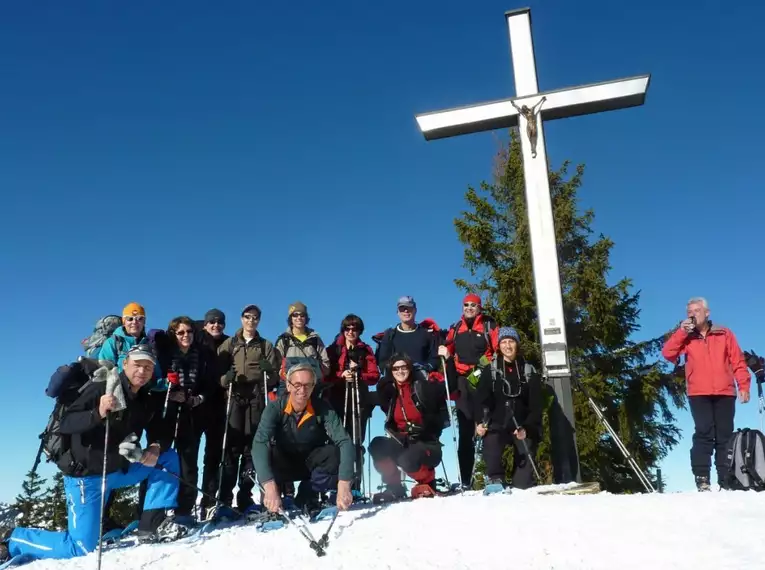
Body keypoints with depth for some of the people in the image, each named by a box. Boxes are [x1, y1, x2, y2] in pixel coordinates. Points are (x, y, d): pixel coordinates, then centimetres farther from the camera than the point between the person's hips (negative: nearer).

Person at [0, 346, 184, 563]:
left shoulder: (145, 402, 1)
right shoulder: (100, 389, -18)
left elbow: (163, 431, 7)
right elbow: (65, 424, -27)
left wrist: (157, 447, -17)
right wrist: (97, 414, -45)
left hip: (120, 470, 7)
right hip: (87, 475, -6)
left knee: (168, 457, -3)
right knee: (81, 549, -7)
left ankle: (153, 525, -3)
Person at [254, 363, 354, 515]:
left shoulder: (323, 408, -20)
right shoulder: (275, 407, -23)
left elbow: (344, 442, -30)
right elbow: (260, 443, -36)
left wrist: (343, 484, -45)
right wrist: (270, 486, -51)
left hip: (311, 464, 1)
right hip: (283, 465, -1)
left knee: (335, 453, -29)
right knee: (267, 454, -34)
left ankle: (307, 498, -6)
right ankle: (271, 505, -7)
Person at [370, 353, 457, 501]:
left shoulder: (422, 387, -5)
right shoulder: (389, 392, 7)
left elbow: (450, 385, -6)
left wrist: (448, 360, -14)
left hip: (427, 444, -4)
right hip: (401, 442, 4)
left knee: (407, 460, -34)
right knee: (377, 445, -23)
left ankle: (428, 483, 2)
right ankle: (394, 487, -3)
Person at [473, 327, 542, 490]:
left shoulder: (529, 371, 9)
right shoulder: (490, 370, 7)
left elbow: (536, 405, 4)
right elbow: (480, 399, -2)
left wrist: (527, 428, -11)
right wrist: (480, 422, -19)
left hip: (523, 427, 1)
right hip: (497, 424, -1)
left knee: (524, 474, -7)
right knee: (491, 450, -30)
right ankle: (495, 481, -12)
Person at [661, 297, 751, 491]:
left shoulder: (724, 334, 12)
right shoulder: (686, 338, 12)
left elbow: (738, 361, 8)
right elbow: (667, 353, -3)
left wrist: (743, 386, -2)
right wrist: (681, 331, -8)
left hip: (724, 393, 1)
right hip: (698, 394, -1)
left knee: (725, 436, 3)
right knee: (704, 433, -12)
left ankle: (726, 481, 7)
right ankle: (702, 478, -13)